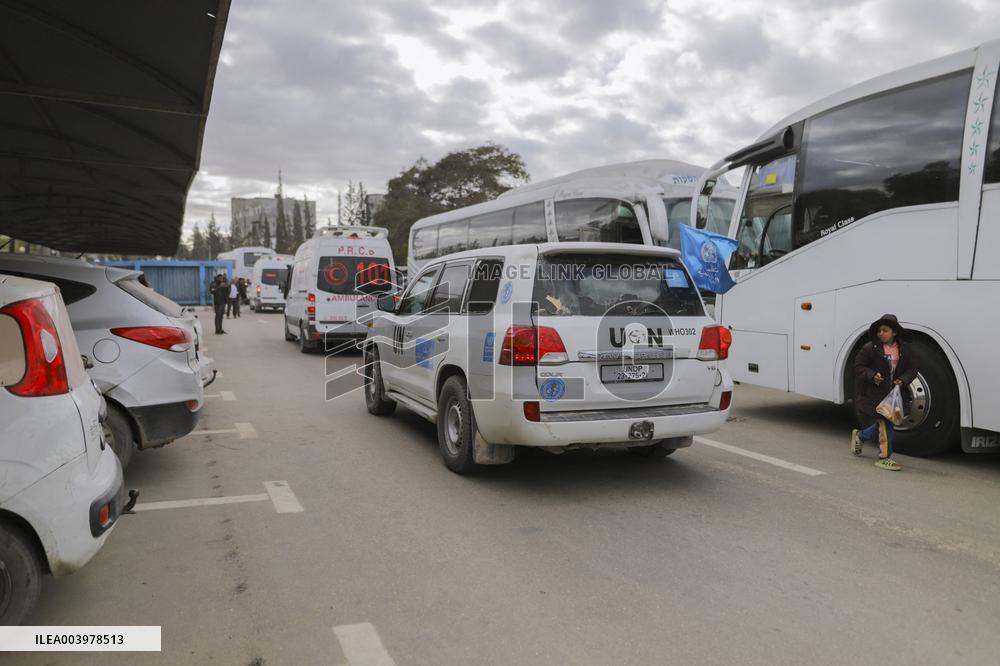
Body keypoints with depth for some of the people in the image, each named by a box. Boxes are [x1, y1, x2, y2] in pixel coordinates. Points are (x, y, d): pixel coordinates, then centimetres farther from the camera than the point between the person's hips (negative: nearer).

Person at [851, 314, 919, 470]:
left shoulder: (906, 349, 3)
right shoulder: (870, 348, -8)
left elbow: (912, 369, 6)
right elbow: (859, 366, -4)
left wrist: (903, 380, -13)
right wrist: (872, 375, -21)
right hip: (874, 394, -5)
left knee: (884, 424, 14)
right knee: (884, 423, -8)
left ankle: (860, 436, 40)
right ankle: (884, 457, 1)